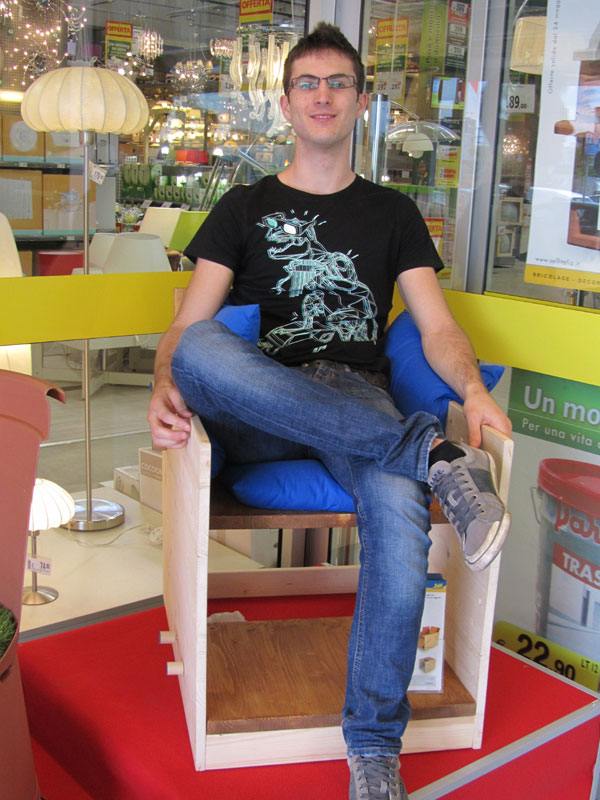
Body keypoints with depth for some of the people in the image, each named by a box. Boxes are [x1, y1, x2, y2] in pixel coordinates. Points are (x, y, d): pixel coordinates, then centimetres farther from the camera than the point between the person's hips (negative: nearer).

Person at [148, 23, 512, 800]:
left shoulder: (392, 213, 20)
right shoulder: (245, 207, 17)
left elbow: (438, 328, 9)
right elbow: (187, 326, 5)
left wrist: (474, 390, -14)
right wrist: (165, 385, -19)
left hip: (359, 400, 0)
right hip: (259, 414, 0)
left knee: (399, 509, -35)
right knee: (200, 351, -36)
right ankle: (429, 453, -34)